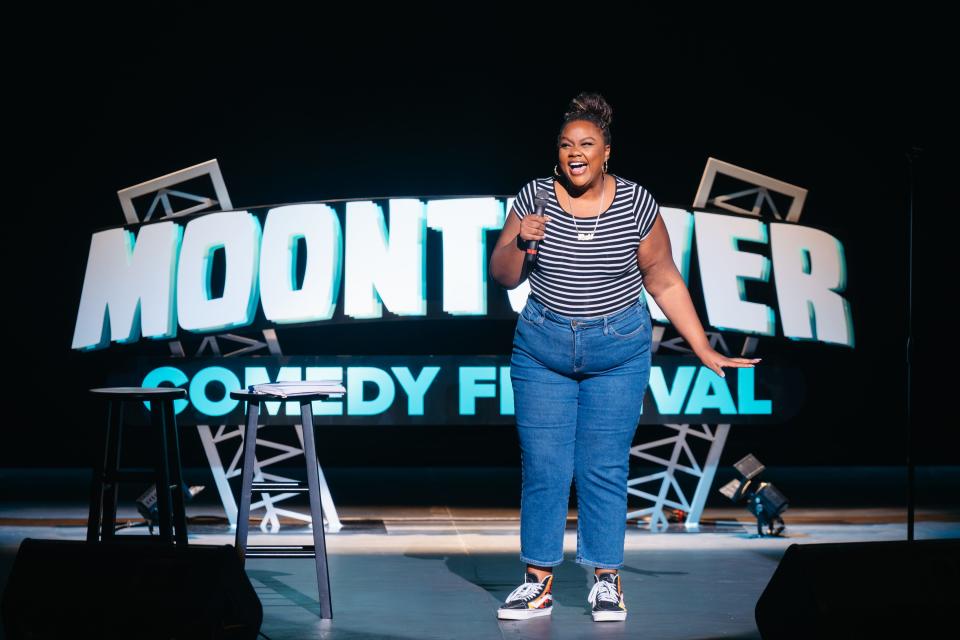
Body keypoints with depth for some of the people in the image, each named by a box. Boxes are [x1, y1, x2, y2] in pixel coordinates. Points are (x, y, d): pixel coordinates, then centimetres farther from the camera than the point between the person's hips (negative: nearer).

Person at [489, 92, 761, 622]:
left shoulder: (637, 204, -6)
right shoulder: (534, 198, -4)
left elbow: (664, 282, 2)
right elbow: (502, 277, 1)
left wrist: (705, 351, 0)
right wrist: (518, 243, -20)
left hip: (618, 350, -1)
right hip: (543, 348, 1)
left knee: (605, 468, -1)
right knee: (542, 467, 0)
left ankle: (606, 582, 8)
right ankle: (539, 582, 8)